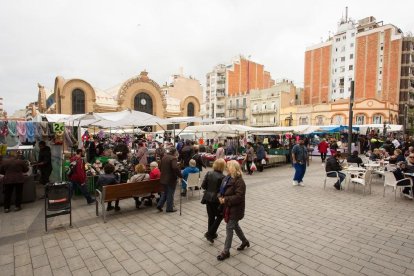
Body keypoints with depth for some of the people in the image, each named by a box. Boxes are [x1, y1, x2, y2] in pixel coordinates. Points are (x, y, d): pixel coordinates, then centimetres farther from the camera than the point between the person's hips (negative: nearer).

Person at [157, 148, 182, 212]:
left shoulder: (164, 157, 8)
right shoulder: (173, 158, -18)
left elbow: (160, 167, 16)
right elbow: (175, 168, -32)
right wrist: (180, 175, -22)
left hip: (163, 178, 8)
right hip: (171, 179, -7)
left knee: (165, 192, 23)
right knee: (170, 194, 6)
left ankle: (159, 205, 18)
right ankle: (169, 208, 16)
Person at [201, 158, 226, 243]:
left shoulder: (209, 174, -4)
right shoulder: (222, 177, -18)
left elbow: (203, 186, 0)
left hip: (208, 198, 5)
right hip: (216, 200, -5)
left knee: (211, 217, 19)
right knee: (219, 216, 15)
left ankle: (211, 234, 33)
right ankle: (210, 234, 11)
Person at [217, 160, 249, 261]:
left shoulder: (239, 181, -23)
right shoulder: (230, 178, 3)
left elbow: (238, 196, -28)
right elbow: (224, 191, 14)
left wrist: (225, 200, -26)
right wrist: (221, 197, -5)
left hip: (235, 209, -9)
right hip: (229, 207, 9)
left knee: (229, 228, 0)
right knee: (235, 226, 23)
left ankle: (226, 251, 15)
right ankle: (245, 241, 45)